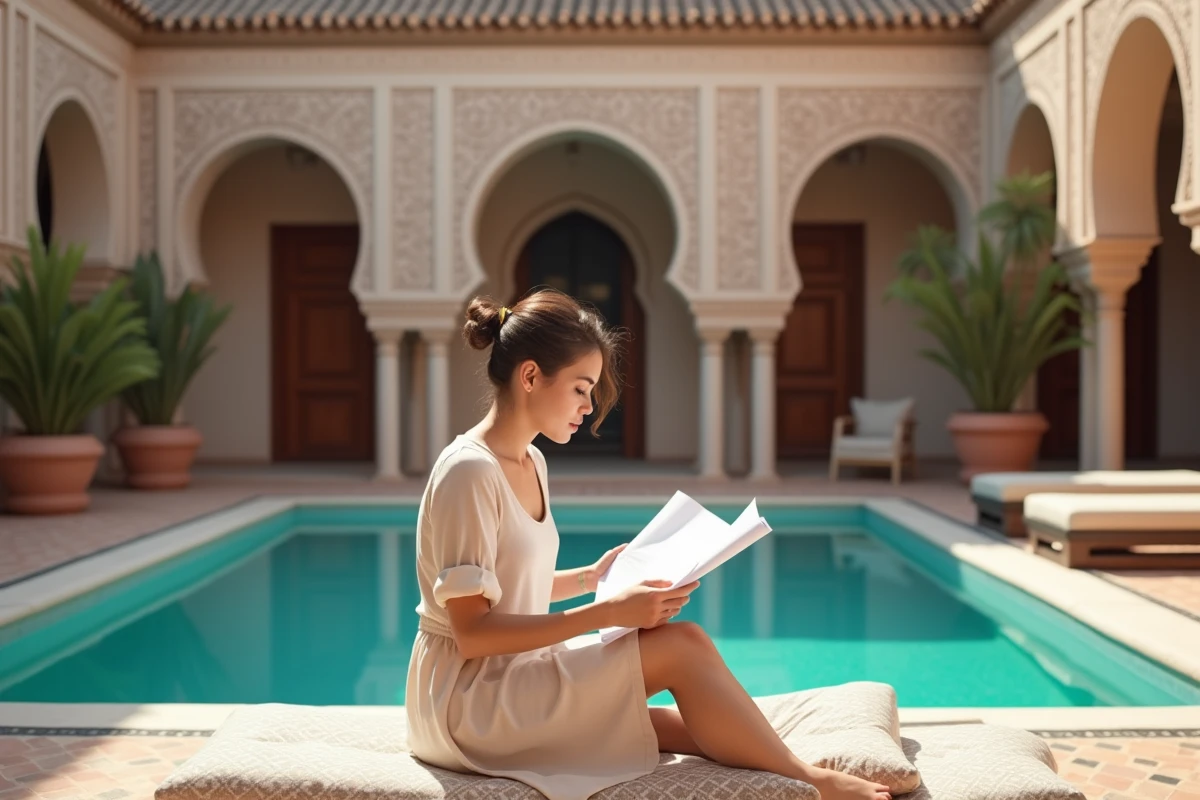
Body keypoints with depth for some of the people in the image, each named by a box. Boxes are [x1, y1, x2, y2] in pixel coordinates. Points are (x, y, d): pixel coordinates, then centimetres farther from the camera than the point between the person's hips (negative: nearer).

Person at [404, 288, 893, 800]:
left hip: (512, 680, 9)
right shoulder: (469, 472, -18)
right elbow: (472, 633, -21)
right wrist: (606, 612, -24)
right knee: (681, 646, -15)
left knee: (688, 730, -7)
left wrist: (593, 576, 6)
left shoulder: (530, 463, 9)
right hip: (468, 697, -9)